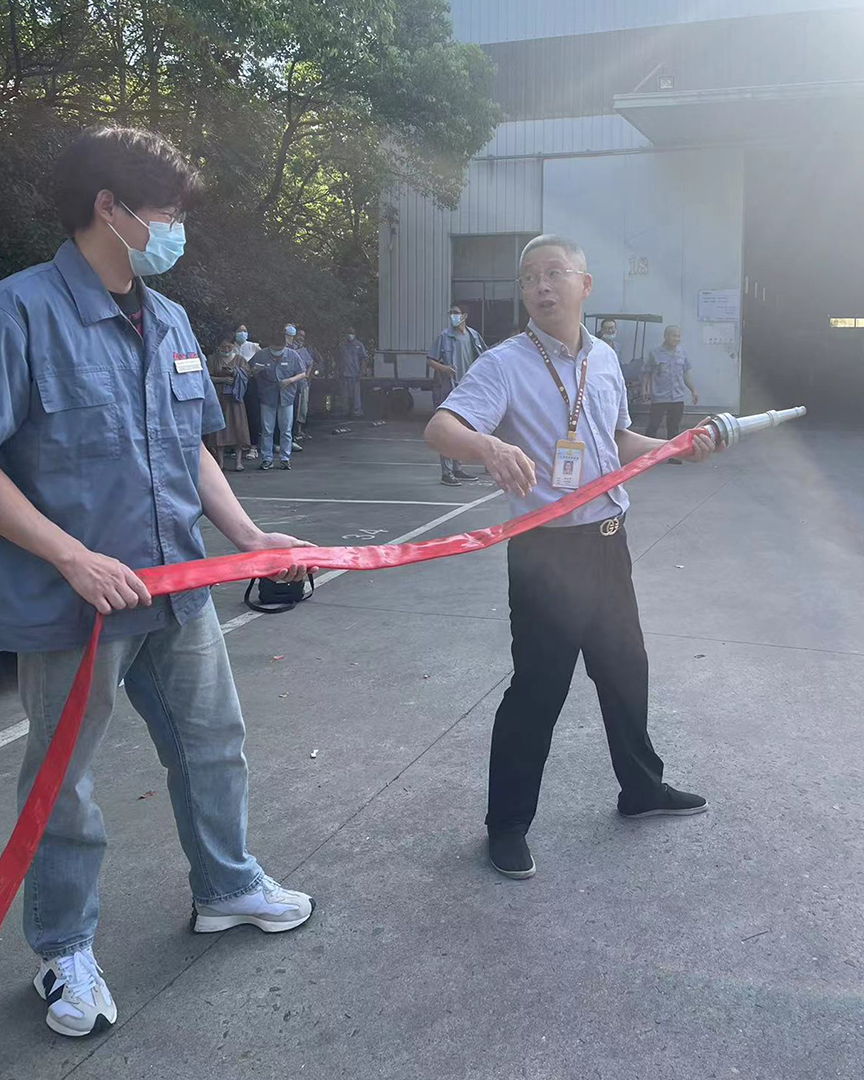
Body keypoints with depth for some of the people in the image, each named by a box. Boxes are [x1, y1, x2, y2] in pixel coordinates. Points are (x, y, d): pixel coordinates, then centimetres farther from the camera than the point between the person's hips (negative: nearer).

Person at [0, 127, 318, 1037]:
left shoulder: (169, 322, 9)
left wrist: (250, 536, 8)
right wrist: (75, 559, -23)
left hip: (178, 589, 7)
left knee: (213, 743, 20)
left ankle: (225, 887, 43)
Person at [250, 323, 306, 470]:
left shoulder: (292, 355, -1)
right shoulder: (261, 355, -1)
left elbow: (303, 374, 4)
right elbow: (249, 372, 8)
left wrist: (291, 380, -14)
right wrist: (255, 370, -16)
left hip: (286, 398, 1)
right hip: (267, 398, 0)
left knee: (286, 430, 6)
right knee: (267, 431, 1)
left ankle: (285, 458, 14)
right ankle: (266, 459, 7)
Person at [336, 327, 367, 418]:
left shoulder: (359, 345, 4)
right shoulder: (342, 346, 13)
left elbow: (363, 359, 2)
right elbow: (338, 359, 17)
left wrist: (360, 372, -6)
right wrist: (339, 371, 7)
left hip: (355, 374, -3)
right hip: (344, 374, 3)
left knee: (356, 394, -4)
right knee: (345, 394, 6)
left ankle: (357, 411, 1)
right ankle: (345, 411, 13)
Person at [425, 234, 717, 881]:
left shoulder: (604, 359, 7)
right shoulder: (506, 365, -13)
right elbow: (440, 428, -28)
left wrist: (677, 448, 6)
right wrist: (490, 447, -48)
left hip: (608, 542, 7)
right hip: (546, 552, -6)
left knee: (626, 670, 20)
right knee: (538, 689, 0)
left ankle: (642, 788, 42)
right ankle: (508, 825, 18)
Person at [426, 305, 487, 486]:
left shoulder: (473, 335, 7)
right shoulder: (444, 336, -7)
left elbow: (483, 357, 21)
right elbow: (429, 360, -7)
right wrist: (443, 368, -25)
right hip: (448, 389, -6)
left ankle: (457, 469, 24)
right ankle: (446, 473, -6)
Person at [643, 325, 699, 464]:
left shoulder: (682, 353, 11)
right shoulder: (655, 353, -1)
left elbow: (685, 374, 19)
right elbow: (648, 373, 3)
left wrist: (693, 390, 17)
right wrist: (645, 388, -9)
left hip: (677, 398, 4)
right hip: (659, 398, -4)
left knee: (674, 428, 9)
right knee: (653, 426, -4)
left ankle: (673, 455, 16)